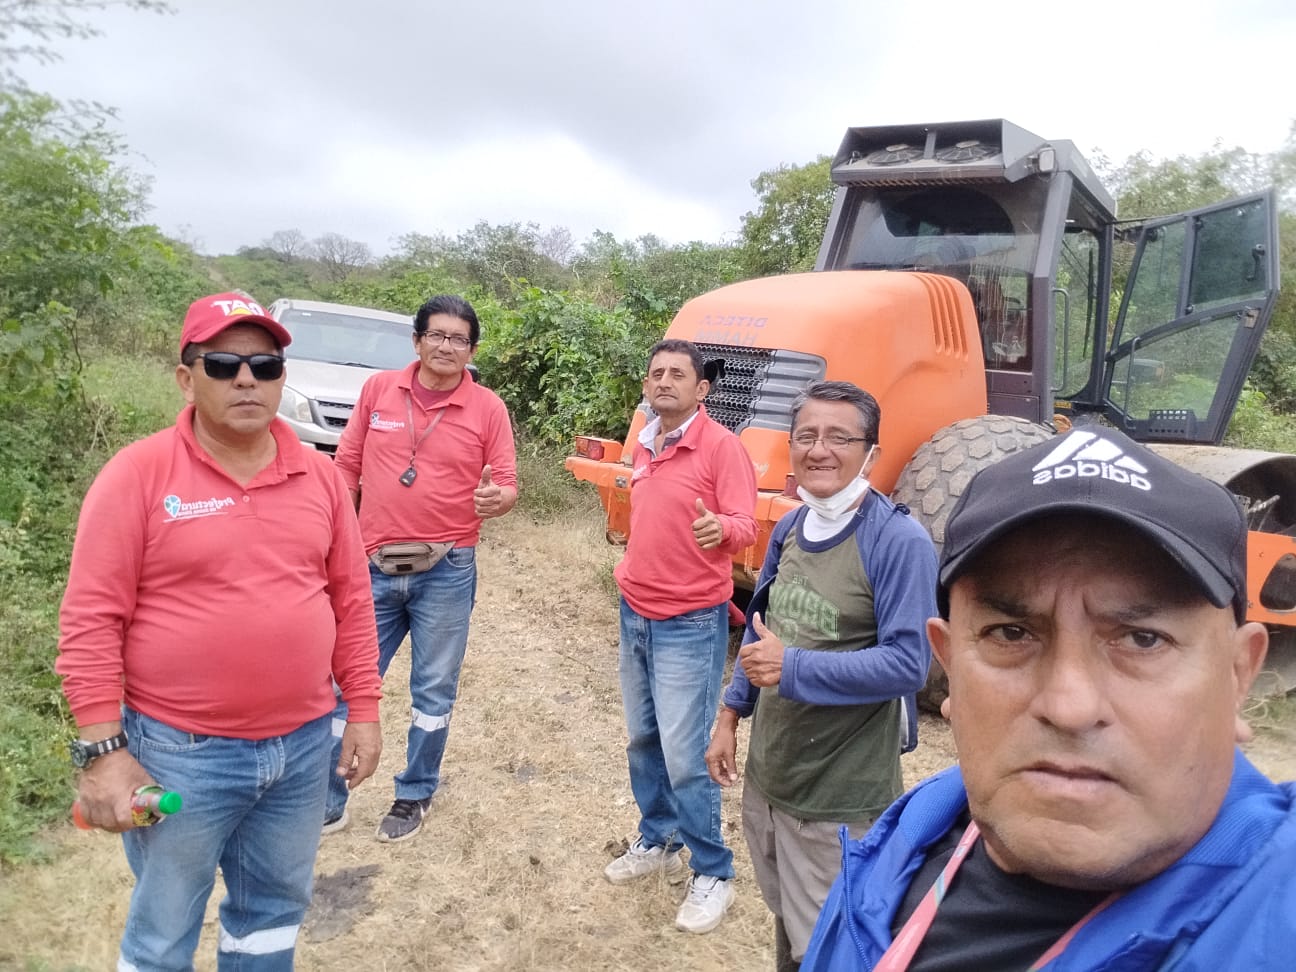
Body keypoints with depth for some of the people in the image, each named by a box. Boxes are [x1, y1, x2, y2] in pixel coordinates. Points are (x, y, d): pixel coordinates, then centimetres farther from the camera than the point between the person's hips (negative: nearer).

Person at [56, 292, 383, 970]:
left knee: (273, 911, 22)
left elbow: (351, 600, 6)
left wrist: (363, 711, 5)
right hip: (179, 752, -3)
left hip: (303, 744, 4)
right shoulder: (138, 474, -10)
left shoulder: (320, 476, 1)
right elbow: (91, 620, -11)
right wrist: (104, 748, -13)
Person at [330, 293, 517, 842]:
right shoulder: (378, 390, 3)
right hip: (373, 568, 2)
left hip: (446, 573, -1)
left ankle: (414, 796, 31)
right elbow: (347, 468, 8)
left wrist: (497, 499, -24)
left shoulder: (487, 408, -2)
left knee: (433, 693, 11)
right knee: (345, 687, 8)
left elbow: (507, 485, -1)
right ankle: (328, 801, 25)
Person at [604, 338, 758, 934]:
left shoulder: (721, 445, -14)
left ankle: (712, 874, 14)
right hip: (635, 615, 8)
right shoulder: (644, 448, 8)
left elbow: (745, 526, -20)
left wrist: (720, 529, -41)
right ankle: (657, 840, 36)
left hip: (690, 624, -7)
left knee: (686, 756, -4)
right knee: (642, 740, 17)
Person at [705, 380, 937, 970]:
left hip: (842, 792, -6)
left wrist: (793, 669, -26)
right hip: (768, 770, 7)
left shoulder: (898, 540, -19)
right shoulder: (790, 528, 3)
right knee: (788, 922, 26)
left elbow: (907, 665, -22)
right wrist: (730, 717, 10)